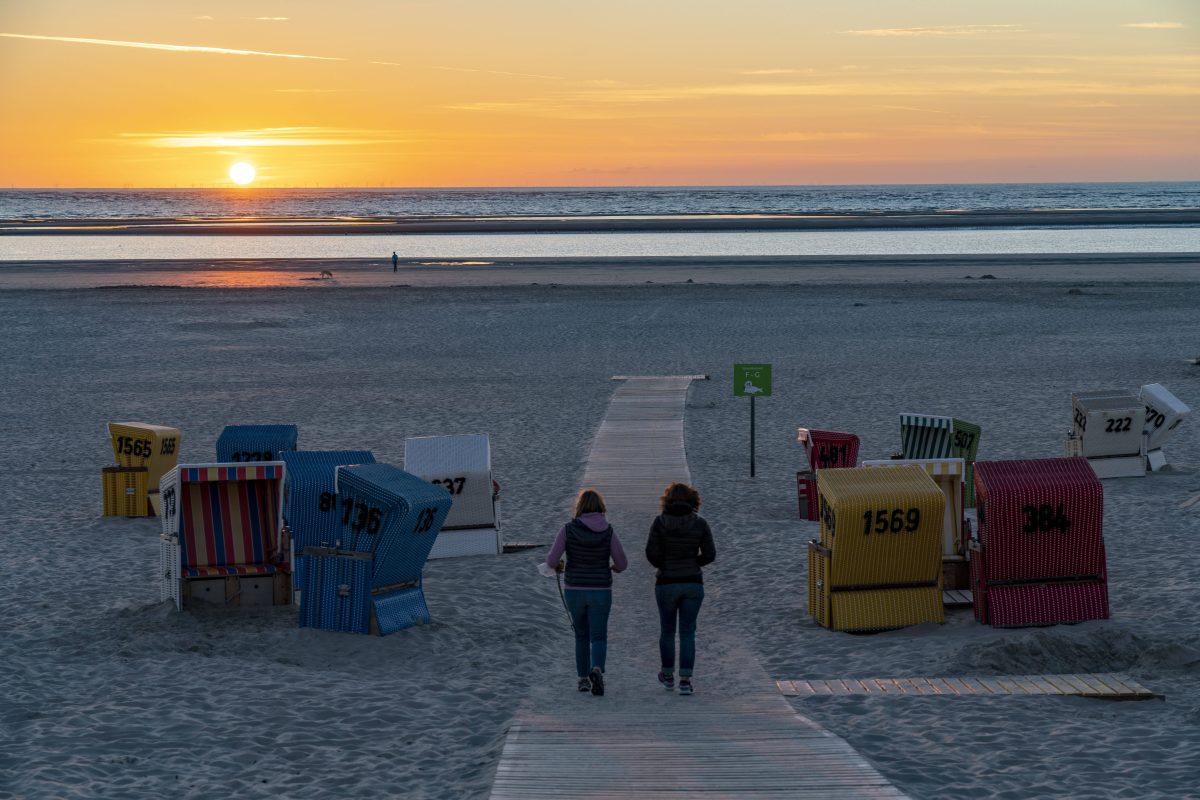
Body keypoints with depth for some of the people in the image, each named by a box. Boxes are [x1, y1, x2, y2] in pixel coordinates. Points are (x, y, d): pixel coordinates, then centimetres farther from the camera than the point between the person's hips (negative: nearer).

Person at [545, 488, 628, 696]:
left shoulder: (568, 529, -7)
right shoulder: (608, 531, -6)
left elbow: (552, 560, -12)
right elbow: (622, 563, -5)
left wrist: (555, 566, 13)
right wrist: (613, 568, 19)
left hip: (575, 591, 1)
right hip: (600, 592, -1)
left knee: (582, 635, 21)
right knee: (598, 638, 2)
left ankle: (583, 679, 22)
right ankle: (597, 670, -26)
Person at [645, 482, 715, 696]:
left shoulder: (660, 522, -8)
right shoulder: (699, 523, -4)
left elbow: (651, 553, -10)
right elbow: (710, 555, -3)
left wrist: (665, 565, 9)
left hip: (666, 584, -1)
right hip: (693, 583, 1)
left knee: (667, 630, 17)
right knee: (687, 632, 5)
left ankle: (668, 675, 31)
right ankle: (685, 680, -3)